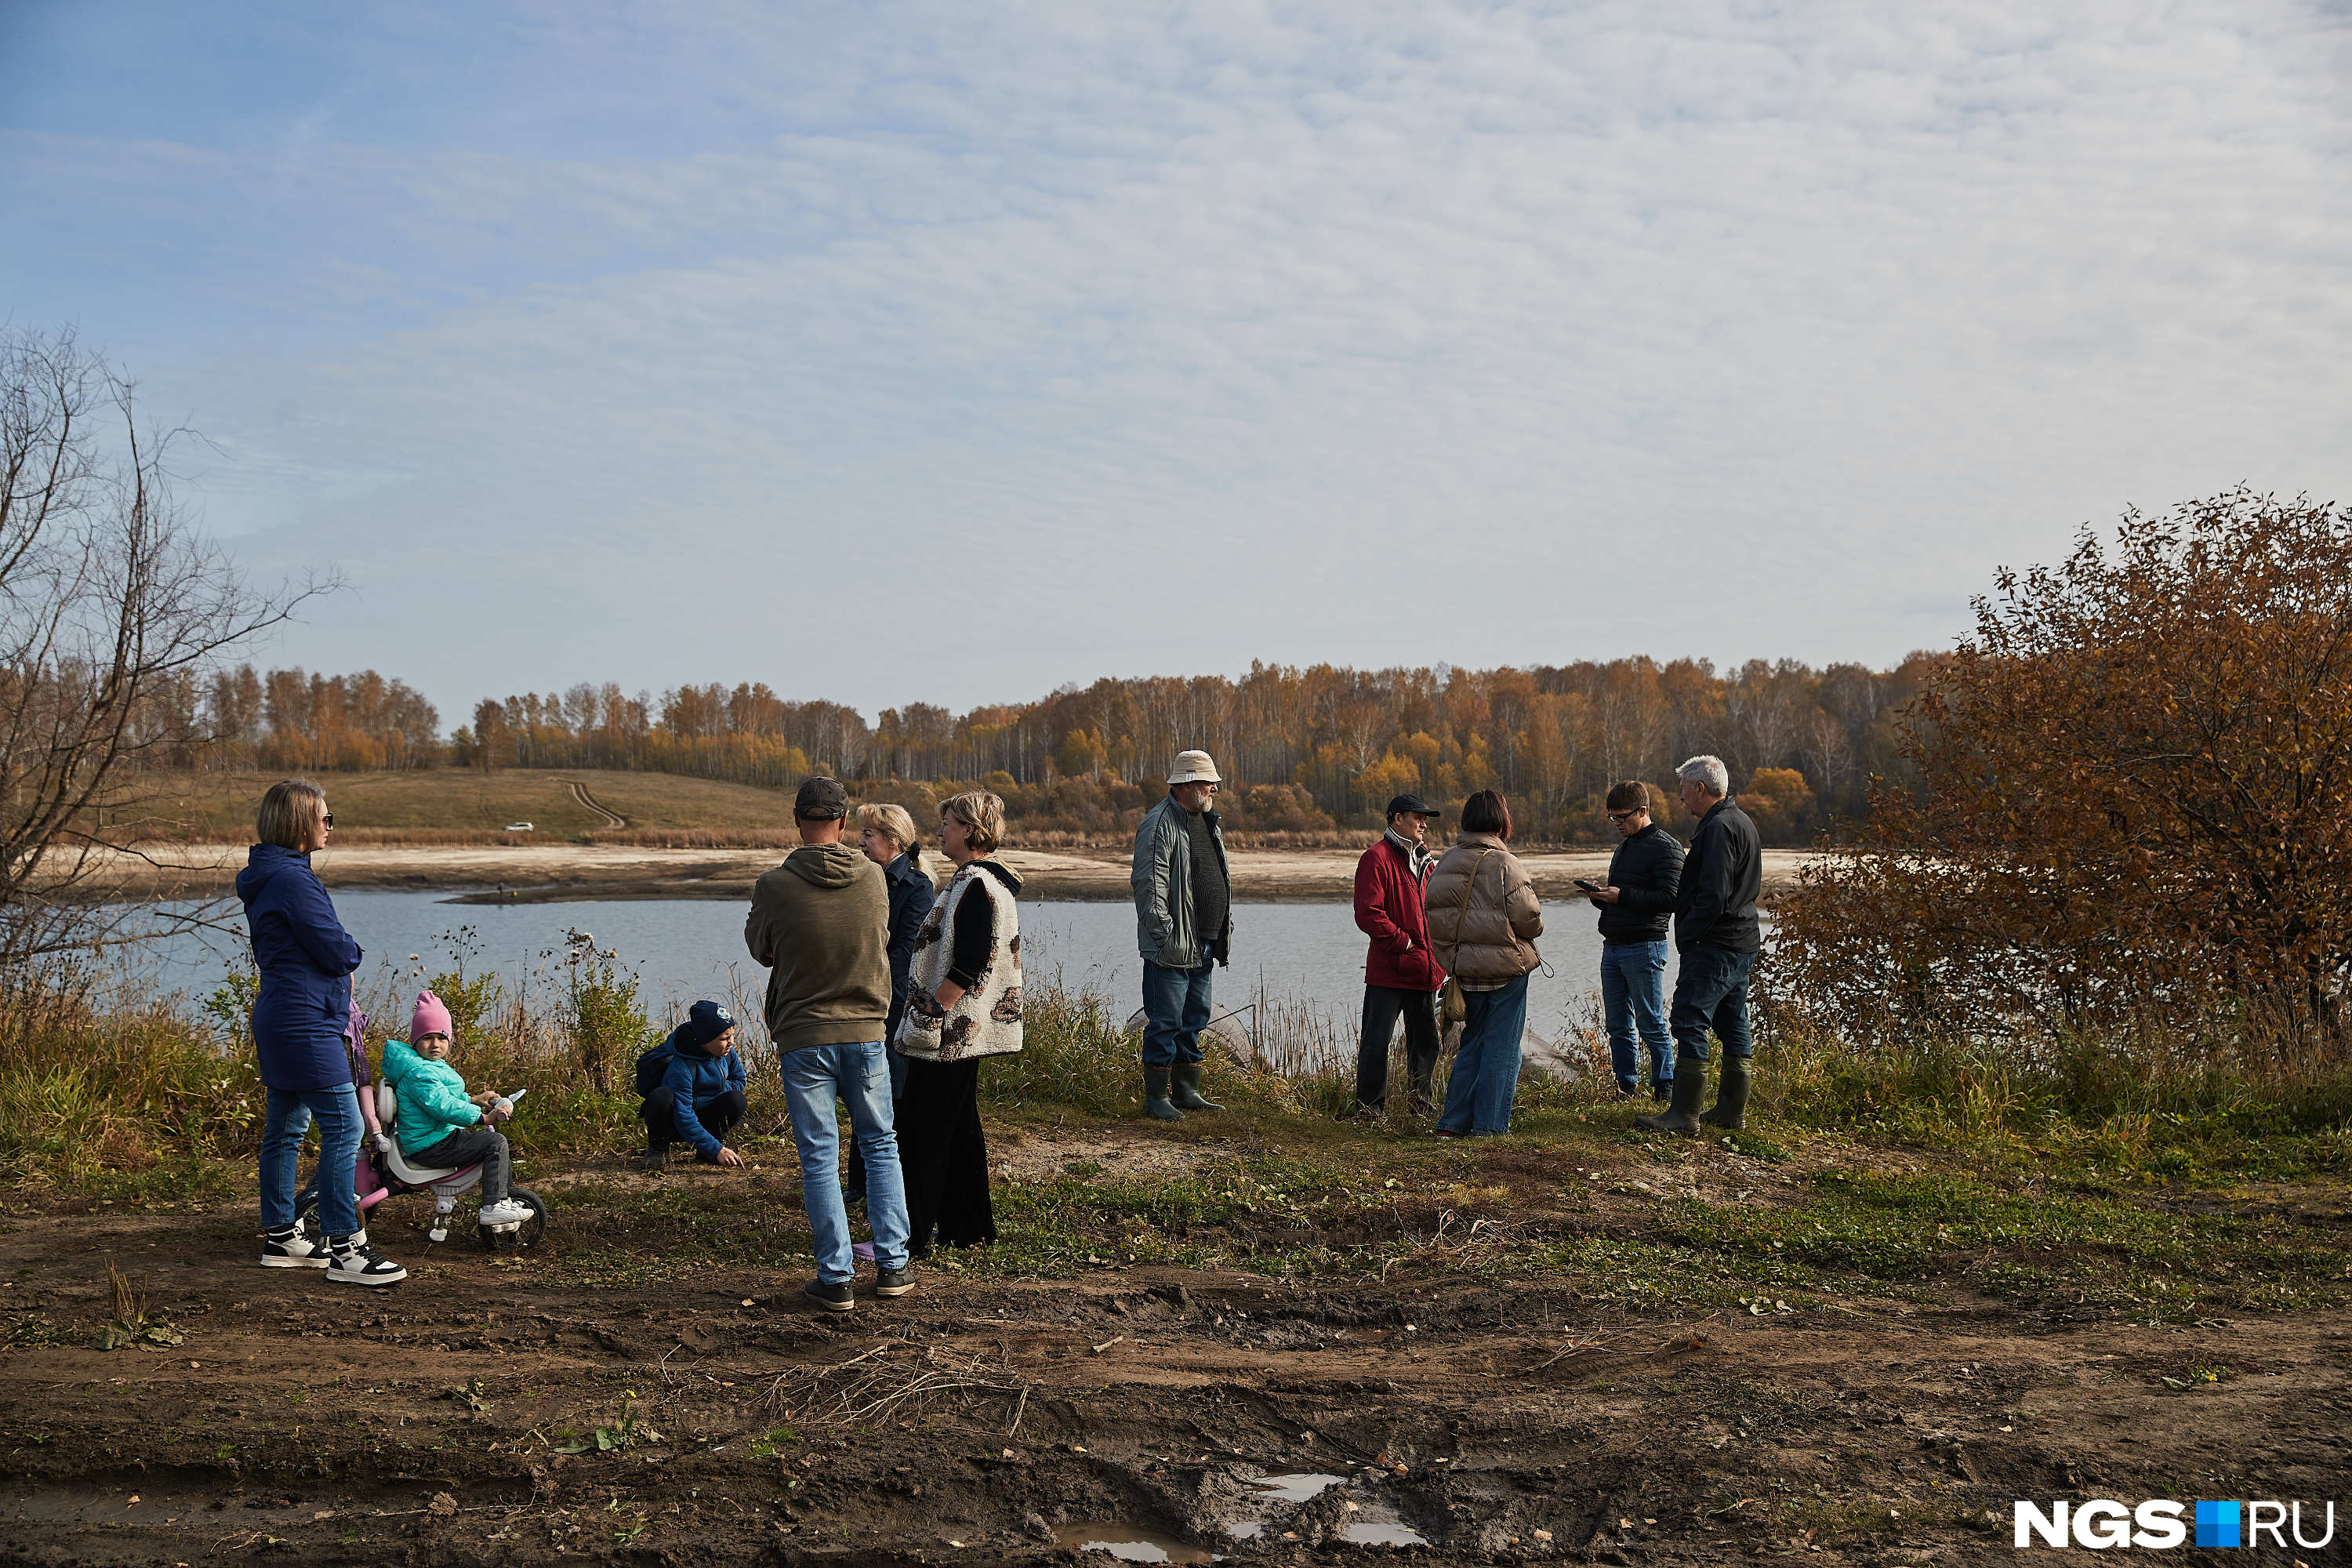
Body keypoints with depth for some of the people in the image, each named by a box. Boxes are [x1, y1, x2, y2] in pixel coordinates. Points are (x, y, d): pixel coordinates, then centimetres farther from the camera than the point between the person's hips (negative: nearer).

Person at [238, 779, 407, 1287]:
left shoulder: (267, 876, 15)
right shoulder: (292, 879, -18)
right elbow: (337, 951, -18)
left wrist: (338, 962, 6)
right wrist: (352, 951, 5)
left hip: (279, 1020, 11)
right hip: (305, 1024, -11)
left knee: (285, 1129, 16)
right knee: (344, 1128, -9)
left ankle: (280, 1237, 24)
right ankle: (345, 1248, -8)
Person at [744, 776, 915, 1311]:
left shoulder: (773, 886, -13)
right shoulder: (873, 878, -5)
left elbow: (759, 949, 4)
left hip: (802, 1037, -2)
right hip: (867, 1033, 2)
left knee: (820, 1158, 6)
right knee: (881, 1146, 16)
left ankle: (836, 1277, 7)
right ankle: (893, 1265, 16)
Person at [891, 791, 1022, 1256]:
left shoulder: (976, 885, -18)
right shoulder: (986, 880, 15)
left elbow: (968, 966, -24)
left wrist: (931, 1014, -20)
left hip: (949, 1032, -11)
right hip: (966, 1029, 11)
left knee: (919, 1131, -4)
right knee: (960, 1128, 16)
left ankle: (910, 1236, 0)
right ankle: (969, 1227, 24)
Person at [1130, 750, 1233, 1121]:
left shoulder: (1208, 822, 16)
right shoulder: (1160, 825, -13)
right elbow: (1149, 885, -18)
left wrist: (1221, 936, 20)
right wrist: (1164, 934, -21)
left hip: (1203, 946, 9)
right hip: (1172, 948, -9)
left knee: (1194, 1021, 14)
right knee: (1165, 1022, -4)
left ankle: (1187, 1092, 23)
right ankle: (1156, 1098, 4)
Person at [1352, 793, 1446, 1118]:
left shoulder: (1423, 860, 18)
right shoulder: (1377, 858, -9)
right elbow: (1368, 914, -17)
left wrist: (1435, 956, 12)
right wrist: (1404, 942, -16)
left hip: (1423, 970, 8)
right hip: (1388, 969, -8)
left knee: (1425, 1041, 14)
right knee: (1376, 1041, -3)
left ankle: (1421, 1103, 25)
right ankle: (1369, 1105, 4)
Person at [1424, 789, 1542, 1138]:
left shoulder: (1446, 864, 5)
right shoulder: (1505, 865, -14)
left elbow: (1436, 920, 5)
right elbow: (1529, 921, -15)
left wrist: (1450, 961, 13)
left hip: (1465, 969, 6)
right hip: (1506, 967, -6)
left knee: (1471, 1043, 16)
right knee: (1502, 1046, 4)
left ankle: (1452, 1122, 15)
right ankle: (1490, 1125, 7)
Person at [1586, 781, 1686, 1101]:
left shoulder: (1665, 847, -7)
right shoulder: (1624, 847, 20)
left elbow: (1671, 899, -16)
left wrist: (1622, 896, -19)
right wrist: (1600, 897, 6)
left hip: (1644, 948, -8)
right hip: (1612, 948, 8)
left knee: (1651, 1024, -3)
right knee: (1618, 1026, 9)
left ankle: (1665, 1088, 4)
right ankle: (1627, 1087, 16)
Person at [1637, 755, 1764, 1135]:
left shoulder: (1718, 828, -16)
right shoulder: (1743, 823, 17)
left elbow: (1713, 895, -23)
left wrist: (1686, 936, -12)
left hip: (1714, 947, -11)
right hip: (1743, 944, 11)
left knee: (1689, 1022, -9)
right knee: (1732, 1025, 14)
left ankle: (1684, 1115, -10)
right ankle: (1732, 1110, 20)